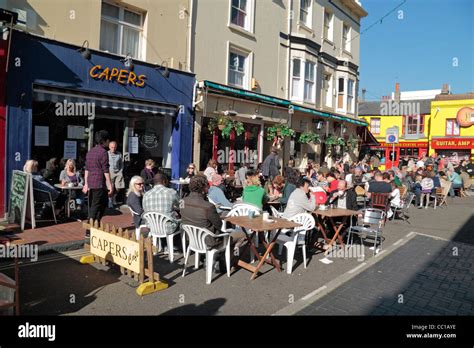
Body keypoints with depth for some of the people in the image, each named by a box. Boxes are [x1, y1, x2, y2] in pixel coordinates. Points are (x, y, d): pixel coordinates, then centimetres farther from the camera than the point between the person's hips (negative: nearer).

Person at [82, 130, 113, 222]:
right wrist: (110, 185, -10)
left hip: (91, 183, 8)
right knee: (96, 207, -1)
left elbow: (87, 169, 16)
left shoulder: (90, 151, 14)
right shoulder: (103, 152, -11)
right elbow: (105, 171, -14)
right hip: (100, 184, -8)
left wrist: (86, 184, 19)